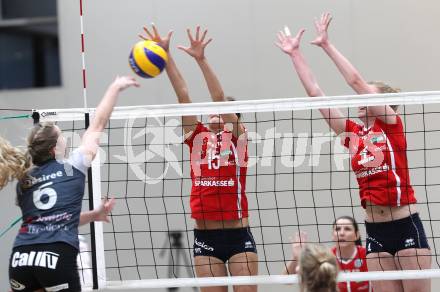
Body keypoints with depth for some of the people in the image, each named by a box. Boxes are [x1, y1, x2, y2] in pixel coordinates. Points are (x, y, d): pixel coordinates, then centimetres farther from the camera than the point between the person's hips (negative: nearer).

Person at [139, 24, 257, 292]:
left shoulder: (238, 137, 0)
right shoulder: (197, 136, 8)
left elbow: (219, 97, -13)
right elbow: (183, 94, 0)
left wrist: (201, 59, -24)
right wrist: (166, 54, -5)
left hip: (238, 236, -3)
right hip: (205, 237, 3)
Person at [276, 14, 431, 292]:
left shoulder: (392, 125, -2)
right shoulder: (353, 133, 10)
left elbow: (357, 81, -11)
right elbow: (315, 92, 10)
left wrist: (327, 45, -8)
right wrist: (296, 54, 9)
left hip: (406, 227, -5)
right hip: (375, 230, 5)